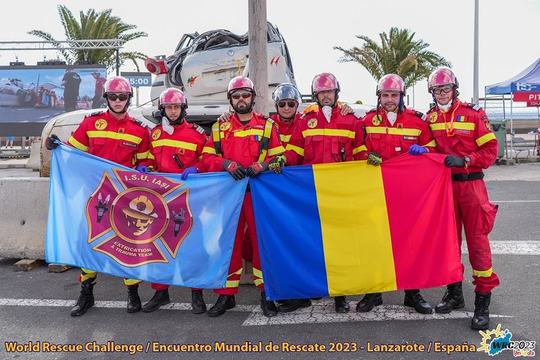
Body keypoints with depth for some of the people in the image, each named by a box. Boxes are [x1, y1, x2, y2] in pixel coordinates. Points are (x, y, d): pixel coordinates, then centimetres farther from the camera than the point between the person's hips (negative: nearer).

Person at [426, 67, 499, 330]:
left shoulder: (474, 115, -3)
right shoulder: (429, 119, 7)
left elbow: (490, 150, -6)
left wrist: (464, 159, -18)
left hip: (471, 184, -4)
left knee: (477, 241, -3)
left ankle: (483, 300, 6)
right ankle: (454, 292, 26)